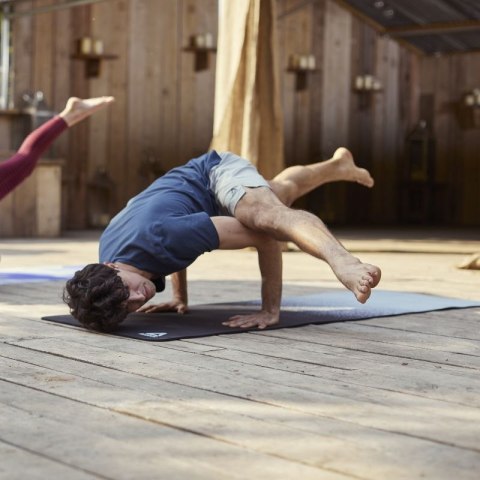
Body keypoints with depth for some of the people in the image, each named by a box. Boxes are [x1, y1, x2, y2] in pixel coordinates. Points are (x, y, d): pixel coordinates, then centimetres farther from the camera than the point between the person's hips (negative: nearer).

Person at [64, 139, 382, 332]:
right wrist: (182, 298, 9)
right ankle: (338, 165, 62)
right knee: (282, 190, 34)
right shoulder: (108, 252, -23)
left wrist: (271, 309, -39)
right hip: (197, 182, 7)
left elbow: (265, 236, -40)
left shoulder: (157, 237, -45)